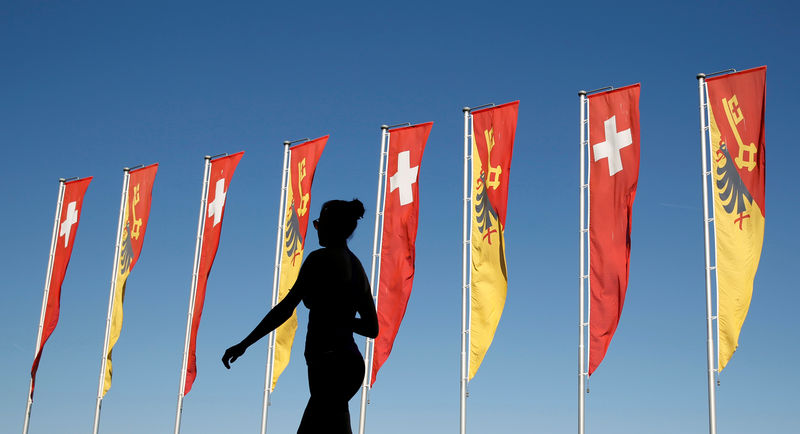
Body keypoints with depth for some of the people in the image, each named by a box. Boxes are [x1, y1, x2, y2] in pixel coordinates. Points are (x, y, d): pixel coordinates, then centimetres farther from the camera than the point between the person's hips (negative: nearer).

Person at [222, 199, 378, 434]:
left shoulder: (321, 259, -8)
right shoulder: (357, 265, 14)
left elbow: (286, 308, -15)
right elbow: (372, 328, 17)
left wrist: (244, 343, -13)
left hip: (330, 364, -8)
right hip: (350, 362, 9)